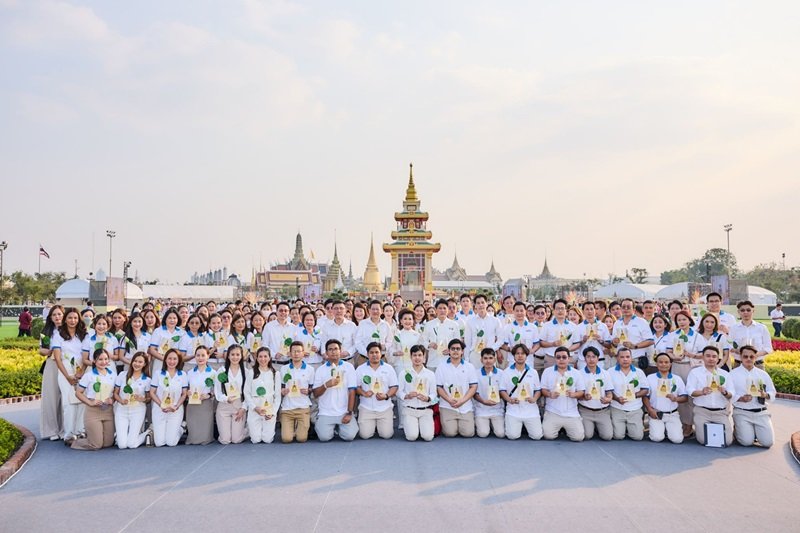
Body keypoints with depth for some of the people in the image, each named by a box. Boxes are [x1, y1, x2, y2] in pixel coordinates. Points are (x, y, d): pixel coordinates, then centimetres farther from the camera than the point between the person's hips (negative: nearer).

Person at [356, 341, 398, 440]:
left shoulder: (389, 368, 5)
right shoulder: (361, 369, 5)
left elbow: (394, 387, 4)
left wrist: (386, 396, -14)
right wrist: (363, 393, -15)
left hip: (384, 408, 0)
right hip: (366, 408, 0)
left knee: (386, 434, -11)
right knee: (365, 435, -12)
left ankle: (380, 425, 22)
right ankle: (372, 425, 21)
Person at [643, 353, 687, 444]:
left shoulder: (677, 379, 9)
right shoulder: (650, 378, 5)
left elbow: (685, 397, 8)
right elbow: (645, 396, 3)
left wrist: (676, 399, -14)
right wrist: (650, 410, -11)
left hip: (672, 415, 1)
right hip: (656, 414, -1)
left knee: (677, 439, -16)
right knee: (657, 438, -21)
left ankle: (673, 428, 17)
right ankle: (658, 428, 14)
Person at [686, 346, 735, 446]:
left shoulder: (725, 374, 15)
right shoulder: (695, 372, 6)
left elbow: (732, 394, 7)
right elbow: (690, 390, -5)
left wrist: (725, 393, -16)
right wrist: (701, 392, -25)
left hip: (721, 412, 2)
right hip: (702, 411, -2)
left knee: (727, 441, -11)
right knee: (703, 440, -15)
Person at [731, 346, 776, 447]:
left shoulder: (763, 374, 13)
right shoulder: (733, 374, 1)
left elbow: (772, 392, 13)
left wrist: (765, 395, -9)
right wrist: (741, 399, -21)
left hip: (761, 413, 3)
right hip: (742, 413, -3)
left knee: (768, 442, -10)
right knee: (747, 441, -17)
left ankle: (756, 431, 22)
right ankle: (737, 430, 17)